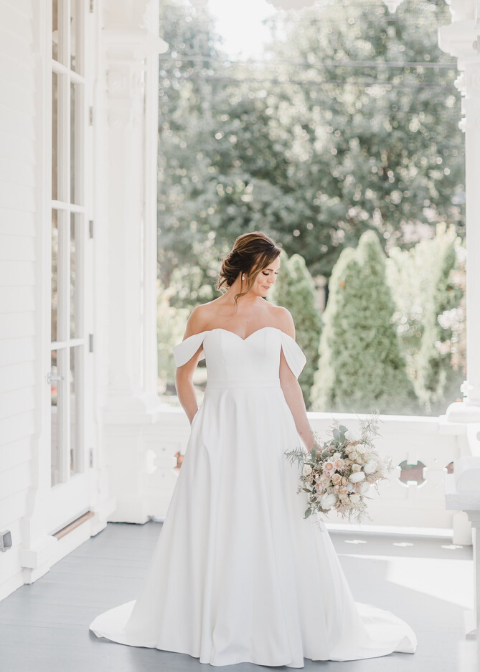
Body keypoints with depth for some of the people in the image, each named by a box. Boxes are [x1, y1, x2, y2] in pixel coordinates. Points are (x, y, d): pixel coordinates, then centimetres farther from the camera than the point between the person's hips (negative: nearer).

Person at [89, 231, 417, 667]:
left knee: (277, 531, 0)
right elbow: (184, 375, 12)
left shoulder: (280, 318, 7)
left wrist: (310, 444, 2)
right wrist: (199, 427, 4)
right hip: (219, 432, -1)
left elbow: (289, 385, 6)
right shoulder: (204, 316, 3)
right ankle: (217, 629, 18)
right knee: (215, 530, 4)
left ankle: (281, 627, 14)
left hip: (271, 432, 1)